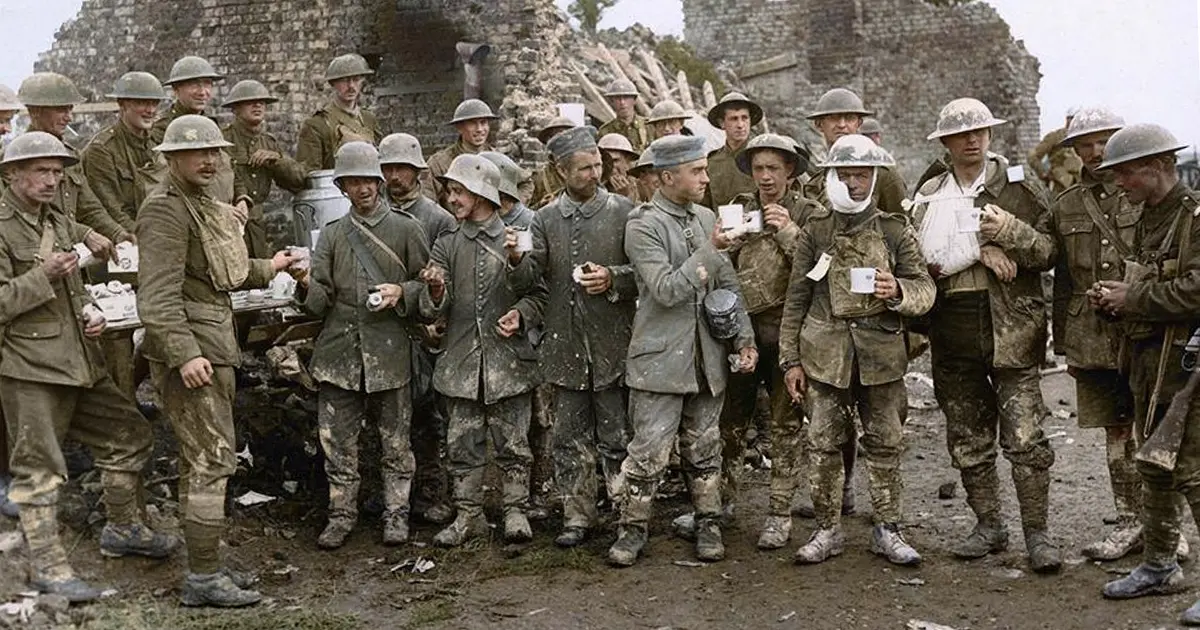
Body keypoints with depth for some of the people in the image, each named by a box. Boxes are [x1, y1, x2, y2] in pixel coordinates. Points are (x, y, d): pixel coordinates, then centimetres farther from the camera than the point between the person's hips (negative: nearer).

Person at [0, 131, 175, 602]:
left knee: (129, 435, 14)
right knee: (39, 468, -1)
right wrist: (42, 276, -23)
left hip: (78, 360, 9)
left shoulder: (60, 223, 16)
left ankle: (123, 530, 30)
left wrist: (90, 312, 8)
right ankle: (47, 566, 10)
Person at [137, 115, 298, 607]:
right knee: (212, 461, -8)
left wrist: (267, 269, 31)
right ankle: (204, 579, 0)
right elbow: (159, 295, -23)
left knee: (199, 461, 15)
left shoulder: (200, 205, 18)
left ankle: (205, 567, 25)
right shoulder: (165, 210, -14)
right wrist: (184, 354, -30)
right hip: (190, 351, -10)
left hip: (211, 346, 10)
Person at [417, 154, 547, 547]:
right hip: (462, 359, 3)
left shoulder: (515, 239, 1)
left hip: (509, 357, -3)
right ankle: (468, 515, 20)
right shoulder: (447, 246, 10)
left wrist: (520, 314, -14)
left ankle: (516, 511, 16)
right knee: (462, 442, 7)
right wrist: (435, 290, -20)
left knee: (513, 441, 3)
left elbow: (540, 294, 5)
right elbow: (434, 310, 2)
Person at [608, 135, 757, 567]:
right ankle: (633, 528, 14)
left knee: (705, 447, 14)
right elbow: (666, 290, -19)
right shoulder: (643, 226, -10)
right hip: (661, 357, -6)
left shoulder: (706, 218, 11)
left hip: (708, 355, 6)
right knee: (649, 450, -2)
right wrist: (710, 250, -19)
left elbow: (728, 285, 14)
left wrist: (744, 338, 6)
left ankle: (708, 525, 26)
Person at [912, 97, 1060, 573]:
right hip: (953, 331, 3)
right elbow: (921, 257, -4)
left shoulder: (1020, 187, 5)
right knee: (968, 439, 11)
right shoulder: (929, 196, 10)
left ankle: (1037, 533, 5)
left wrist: (1011, 232, -16)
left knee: (1024, 438, -6)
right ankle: (989, 527, 24)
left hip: (1010, 327, -3)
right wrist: (979, 249, -12)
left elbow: (1051, 252, 0)